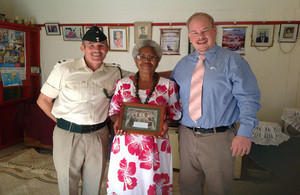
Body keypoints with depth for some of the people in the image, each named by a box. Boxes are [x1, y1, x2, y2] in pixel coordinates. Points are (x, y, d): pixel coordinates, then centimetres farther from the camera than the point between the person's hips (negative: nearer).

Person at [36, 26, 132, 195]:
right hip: (68, 135, -2)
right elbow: (43, 101, 1)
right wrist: (62, 121, -3)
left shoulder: (115, 73, 1)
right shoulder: (64, 69, -5)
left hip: (99, 136, 2)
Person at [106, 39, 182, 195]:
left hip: (155, 145, -1)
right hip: (125, 145, 1)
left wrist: (166, 123, -13)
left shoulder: (168, 86, 0)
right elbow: (113, 110, 10)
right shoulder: (123, 84, 4)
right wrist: (117, 120, -11)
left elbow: (174, 113, 7)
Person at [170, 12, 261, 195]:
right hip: (187, 136, 4)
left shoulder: (233, 61, -4)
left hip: (219, 138, -3)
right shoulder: (183, 64, 10)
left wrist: (245, 132, -17)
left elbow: (248, 99, -9)